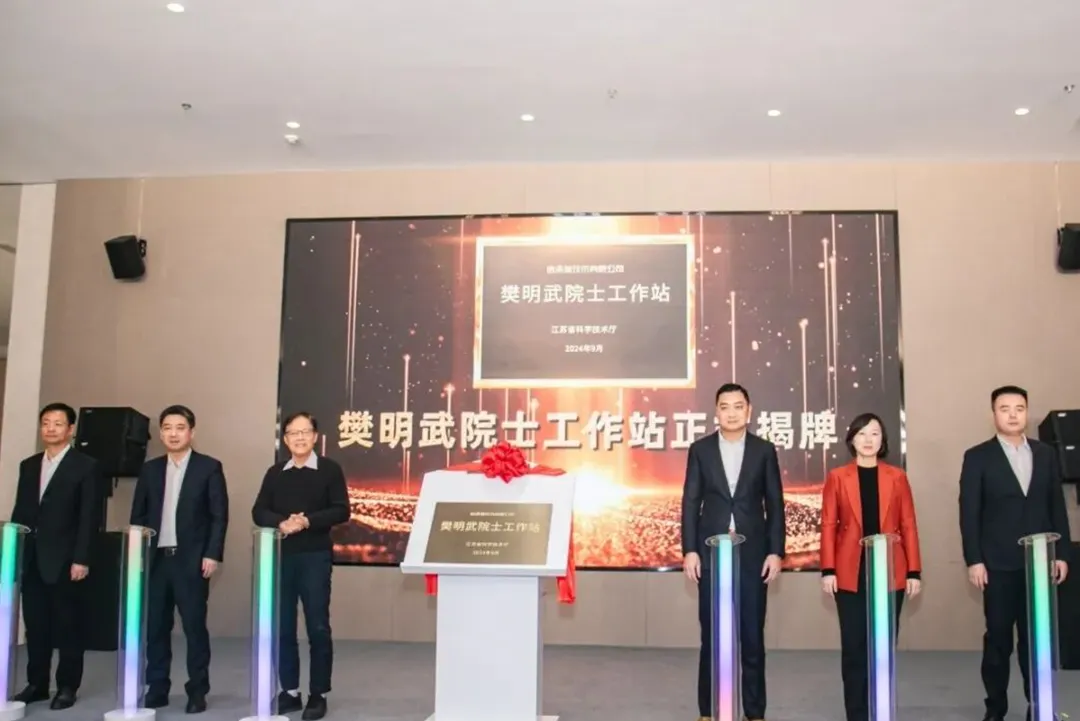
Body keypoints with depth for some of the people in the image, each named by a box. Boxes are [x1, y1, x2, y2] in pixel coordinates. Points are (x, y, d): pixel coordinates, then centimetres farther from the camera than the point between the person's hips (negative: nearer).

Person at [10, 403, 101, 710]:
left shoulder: (86, 466, -4)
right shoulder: (28, 465, 14)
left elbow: (89, 517, -9)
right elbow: (19, 511, 14)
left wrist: (81, 559, -14)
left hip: (64, 559, -5)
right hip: (31, 558, 5)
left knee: (67, 626, 2)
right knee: (35, 625, 10)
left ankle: (67, 687, 11)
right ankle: (36, 684, 20)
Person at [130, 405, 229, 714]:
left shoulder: (209, 467, -1)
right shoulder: (150, 469, 11)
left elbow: (219, 515, -4)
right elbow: (138, 515, 12)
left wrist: (212, 555, -11)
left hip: (192, 560, -4)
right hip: (155, 558, 4)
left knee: (194, 626, 0)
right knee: (155, 626, 7)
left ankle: (197, 691, 10)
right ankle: (157, 688, 18)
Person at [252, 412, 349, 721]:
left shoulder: (330, 470, 1)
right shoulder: (275, 473, 11)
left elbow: (341, 511, -6)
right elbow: (259, 512, 5)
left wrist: (308, 521, -18)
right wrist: (281, 522, -15)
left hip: (315, 556, -3)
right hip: (280, 556, 4)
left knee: (318, 628, 1)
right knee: (282, 627, 8)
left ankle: (318, 695, 11)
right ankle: (289, 691, 20)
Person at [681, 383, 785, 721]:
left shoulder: (764, 450, 4)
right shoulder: (700, 449, 3)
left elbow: (775, 504, 4)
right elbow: (690, 502, 1)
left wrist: (776, 551, -4)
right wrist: (689, 550, -5)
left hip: (752, 553, 0)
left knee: (752, 634, 5)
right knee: (711, 634, 6)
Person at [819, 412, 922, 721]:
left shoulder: (897, 477, 5)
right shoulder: (837, 477, 3)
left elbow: (908, 525, 4)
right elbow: (828, 525, 1)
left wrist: (914, 571, 0)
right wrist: (828, 570, -6)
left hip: (890, 572, 1)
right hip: (851, 574, -1)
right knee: (854, 647, 3)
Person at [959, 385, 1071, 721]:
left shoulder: (1045, 454, 8)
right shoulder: (978, 457, -2)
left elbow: (1057, 506, 9)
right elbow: (969, 512, -5)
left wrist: (1062, 553, 4)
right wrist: (973, 560, -10)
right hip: (999, 564, -2)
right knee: (998, 638, 6)